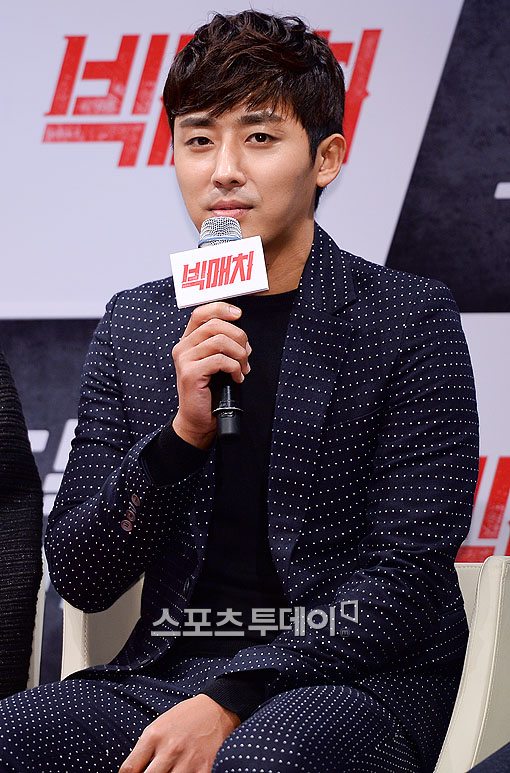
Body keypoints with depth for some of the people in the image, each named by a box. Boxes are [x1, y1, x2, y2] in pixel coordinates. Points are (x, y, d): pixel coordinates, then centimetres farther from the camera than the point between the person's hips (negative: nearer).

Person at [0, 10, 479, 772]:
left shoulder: (411, 318, -1)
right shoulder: (133, 324, 11)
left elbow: (405, 582, -8)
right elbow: (80, 579, 6)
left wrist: (229, 703, -18)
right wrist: (182, 434, -11)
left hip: (357, 678, -3)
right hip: (170, 673, 4)